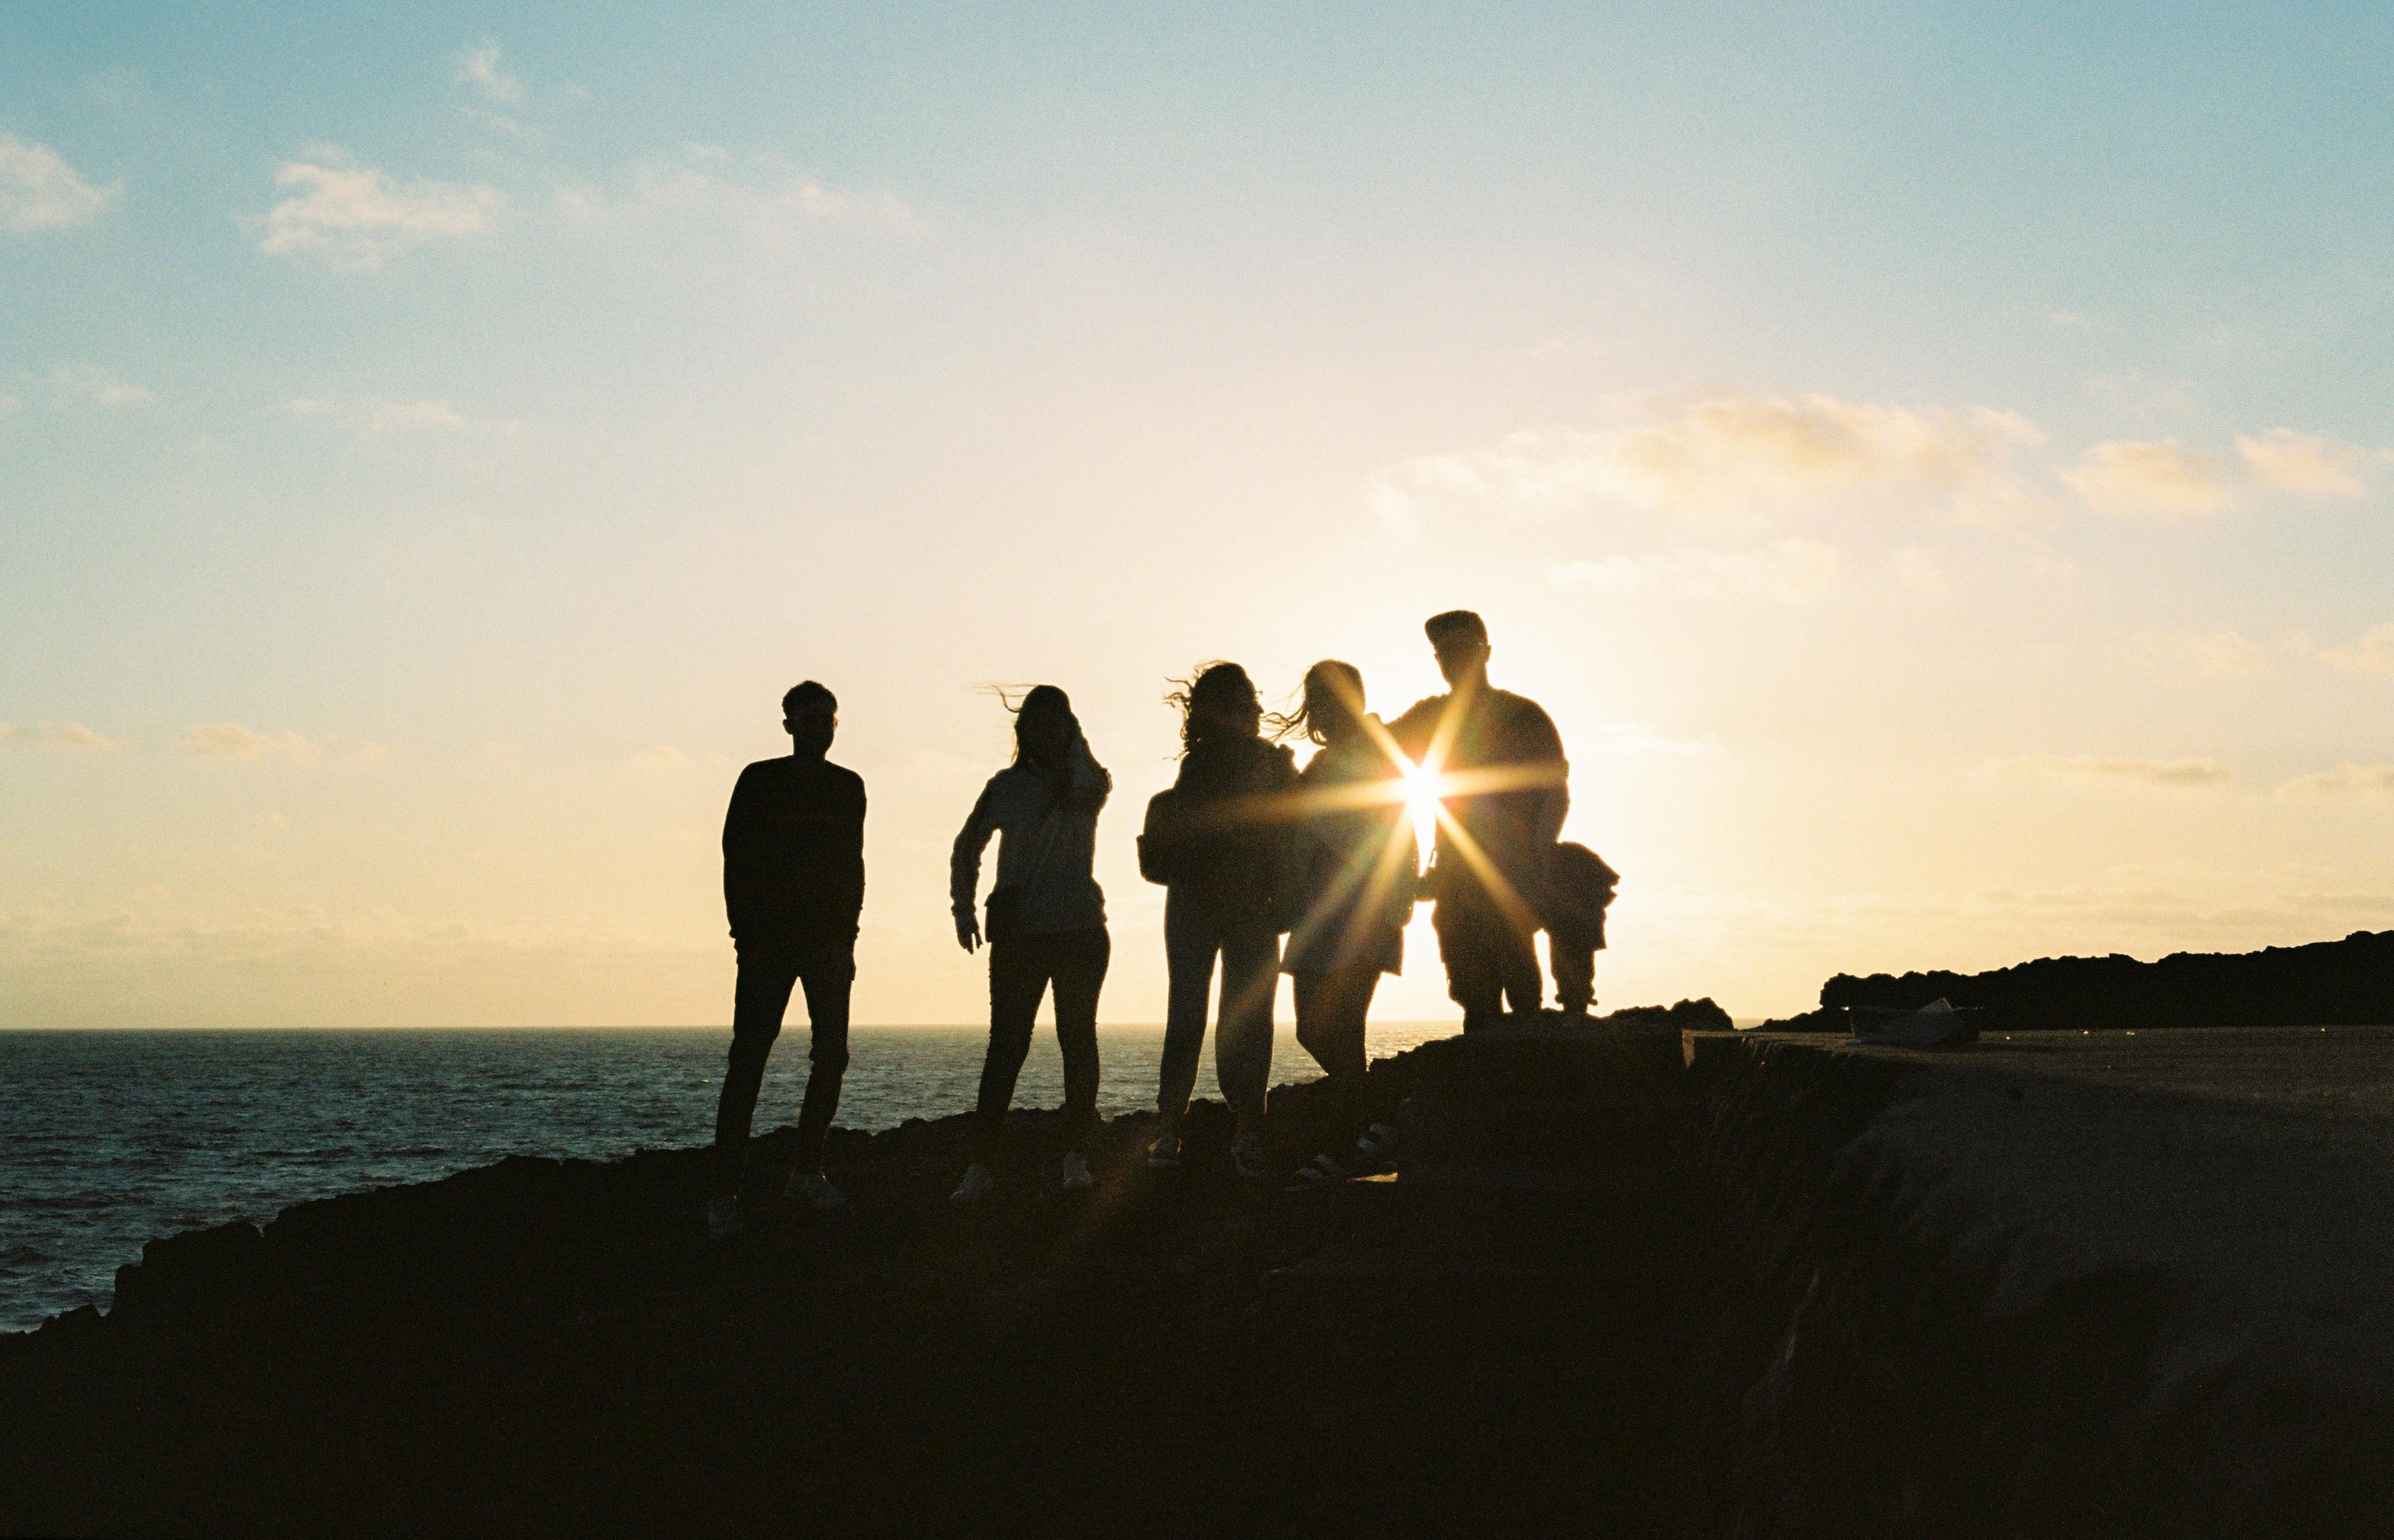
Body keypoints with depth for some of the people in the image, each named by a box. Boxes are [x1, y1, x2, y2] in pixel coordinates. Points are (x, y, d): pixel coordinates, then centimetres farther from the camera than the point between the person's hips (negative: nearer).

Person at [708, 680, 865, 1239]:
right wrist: (745, 935, -10)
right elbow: (736, 859, -2)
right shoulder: (759, 782, 2)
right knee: (749, 1058, -8)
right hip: (769, 937, -4)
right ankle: (725, 1190, -8)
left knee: (831, 1055, -1)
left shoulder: (848, 788, 13)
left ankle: (807, 1172, 10)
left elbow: (853, 865, 15)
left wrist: (848, 936, 7)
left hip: (828, 940, 4)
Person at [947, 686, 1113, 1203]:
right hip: (1018, 931, 1)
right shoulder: (1006, 786, 11)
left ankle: (1076, 1157, 0)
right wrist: (964, 906, 3)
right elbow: (967, 848, 16)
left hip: (1080, 928, -1)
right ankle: (982, 1162, -5)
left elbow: (1089, 792, -19)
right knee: (1006, 1044, -3)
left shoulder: (1086, 777, 7)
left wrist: (1076, 745, -5)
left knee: (1077, 1038, -3)